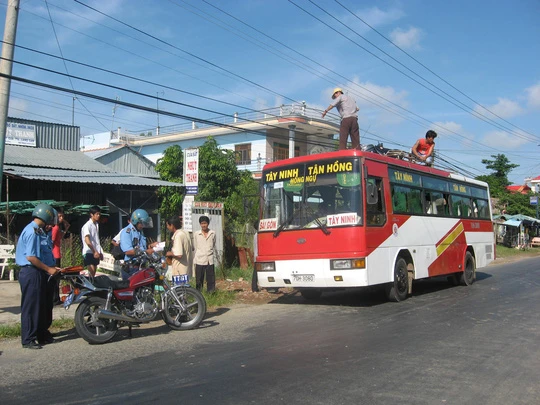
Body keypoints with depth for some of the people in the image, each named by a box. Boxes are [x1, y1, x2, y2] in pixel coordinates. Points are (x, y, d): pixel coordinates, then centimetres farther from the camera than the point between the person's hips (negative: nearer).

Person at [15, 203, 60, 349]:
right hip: (30, 273, -10)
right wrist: (48, 269, -16)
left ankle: (41, 335, 25)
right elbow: (30, 257, -23)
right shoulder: (32, 231, -18)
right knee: (30, 307, -3)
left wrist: (49, 268, 13)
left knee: (39, 306, 16)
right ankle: (28, 340, 5)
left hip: (35, 272, 10)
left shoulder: (35, 230, 13)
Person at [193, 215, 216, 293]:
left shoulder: (213, 233, 4)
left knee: (211, 279, 4)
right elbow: (195, 247, 11)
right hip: (199, 260, -1)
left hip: (210, 260, 1)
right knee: (199, 280, 3)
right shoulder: (196, 234, 3)